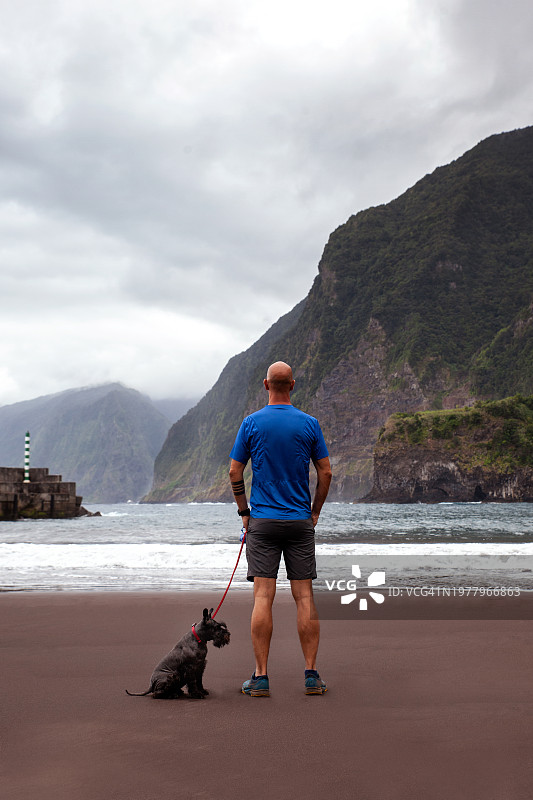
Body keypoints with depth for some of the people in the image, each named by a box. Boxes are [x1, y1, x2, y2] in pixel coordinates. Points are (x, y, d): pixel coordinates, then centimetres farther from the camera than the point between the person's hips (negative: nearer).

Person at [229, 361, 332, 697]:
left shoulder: (251, 423, -2)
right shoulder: (309, 424, 0)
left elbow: (235, 473, -1)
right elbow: (326, 473, 1)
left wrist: (244, 511, 11)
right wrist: (315, 511, 13)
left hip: (262, 521, -1)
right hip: (300, 521, 1)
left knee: (263, 597, -1)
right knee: (304, 597, 4)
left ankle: (261, 677, 0)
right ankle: (312, 674, 6)